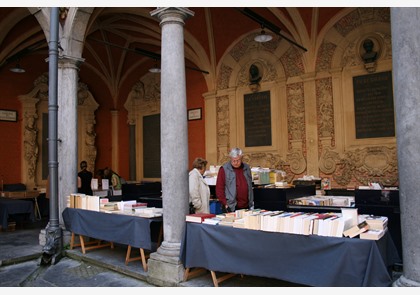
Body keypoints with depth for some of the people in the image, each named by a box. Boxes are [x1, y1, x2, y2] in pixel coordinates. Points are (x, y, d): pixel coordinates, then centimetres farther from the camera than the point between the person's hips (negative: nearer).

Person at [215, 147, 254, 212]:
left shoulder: (247, 168, 10)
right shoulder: (224, 169, -5)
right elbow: (219, 189, -5)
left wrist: (251, 203, 15)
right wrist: (225, 204, -11)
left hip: (246, 207, 5)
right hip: (231, 208, -4)